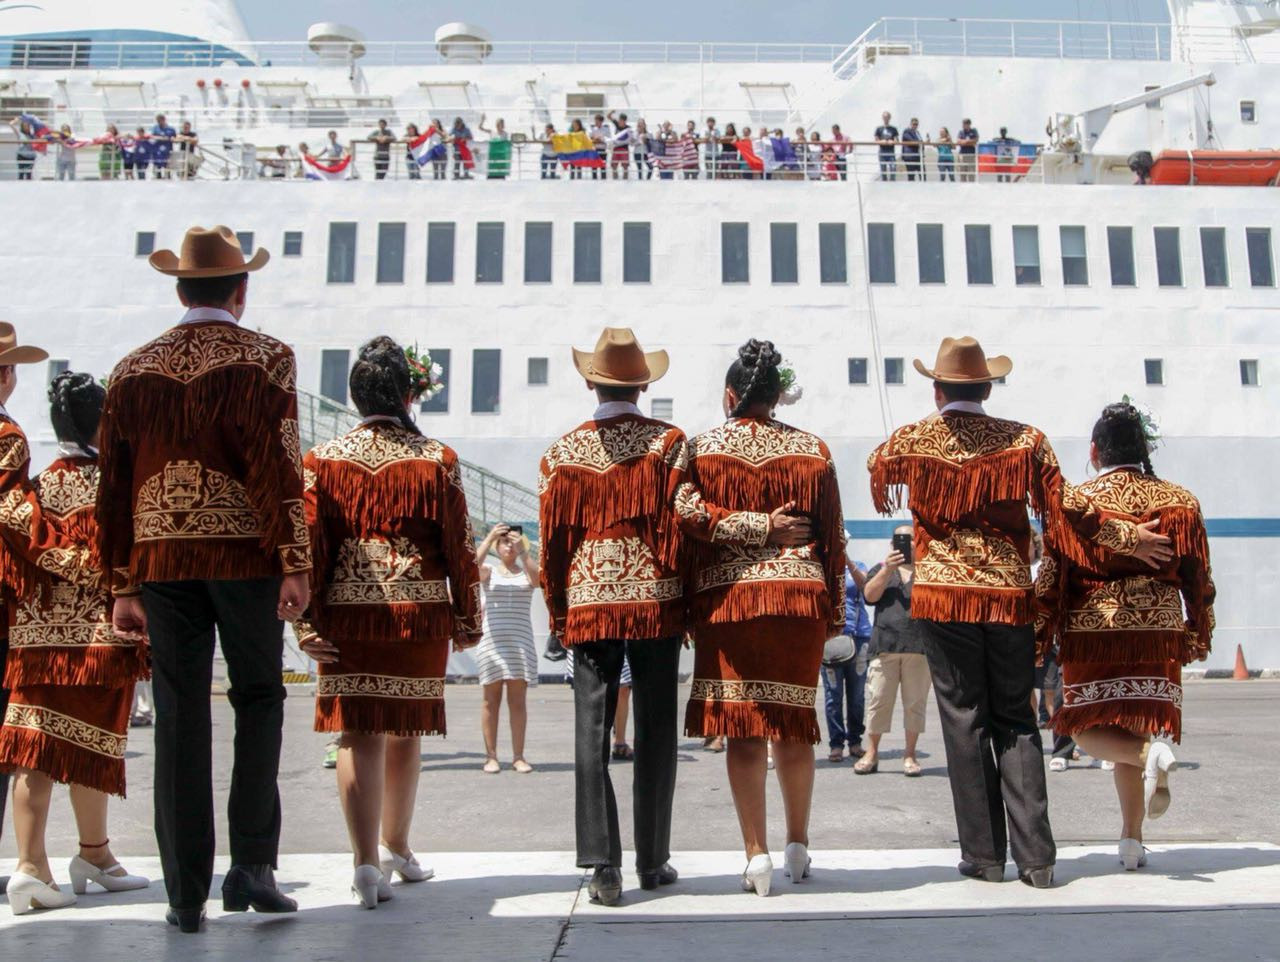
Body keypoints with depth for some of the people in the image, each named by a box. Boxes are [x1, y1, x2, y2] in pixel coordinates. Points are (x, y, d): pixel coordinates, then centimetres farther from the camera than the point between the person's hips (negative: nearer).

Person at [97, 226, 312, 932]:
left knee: (179, 721, 7)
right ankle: (251, 864, 6)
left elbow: (113, 483, 9)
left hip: (161, 559, 3)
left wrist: (124, 586, 13)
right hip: (245, 555, -3)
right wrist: (296, 564, -11)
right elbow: (277, 464, -12)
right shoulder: (264, 358, -2)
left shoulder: (133, 369, 10)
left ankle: (186, 893, 13)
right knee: (258, 701, 11)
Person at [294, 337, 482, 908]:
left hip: (346, 616, 0)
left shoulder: (322, 461, 3)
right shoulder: (437, 460, 0)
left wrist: (305, 623, 1)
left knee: (358, 735, 2)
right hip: (421, 613, 0)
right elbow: (460, 549, 1)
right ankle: (395, 846, 32)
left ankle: (367, 861, -8)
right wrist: (468, 620, 9)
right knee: (406, 731, 15)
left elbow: (307, 545, -1)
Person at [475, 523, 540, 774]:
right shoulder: (489, 571, 9)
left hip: (521, 641, 0)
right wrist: (489, 538, -21)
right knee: (491, 700, 2)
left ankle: (518, 756, 3)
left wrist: (522, 550, -22)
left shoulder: (526, 572, 10)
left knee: (518, 700, 0)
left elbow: (537, 577, -13)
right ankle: (491, 756, 6)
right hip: (491, 641, 0)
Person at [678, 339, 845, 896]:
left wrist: (759, 526, -8)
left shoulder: (702, 448, 2)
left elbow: (690, 511, -15)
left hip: (727, 598, -2)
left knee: (743, 726, 2)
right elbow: (832, 536, 7)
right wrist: (834, 612, 13)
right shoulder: (811, 450, 7)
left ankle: (757, 853, 2)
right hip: (800, 596, 2)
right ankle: (798, 847, 23)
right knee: (793, 722, 13)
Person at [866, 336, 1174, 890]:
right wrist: (1125, 537, 13)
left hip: (944, 595, -1)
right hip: (1011, 596, 2)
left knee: (964, 719, 5)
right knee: (1016, 721, 10)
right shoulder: (1025, 440, 2)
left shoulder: (911, 441, 1)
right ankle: (1035, 857, 8)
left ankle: (984, 854, 8)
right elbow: (1063, 507, 0)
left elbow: (877, 466, 23)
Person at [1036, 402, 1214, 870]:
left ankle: (1151, 751, -24)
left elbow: (1051, 577, -3)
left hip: (1091, 629, -3)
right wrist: (1199, 637, 20)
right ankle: (1131, 841, 9)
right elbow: (1198, 578, 9)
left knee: (1090, 729, 7)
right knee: (1137, 724, 10)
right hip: (1157, 630, 3)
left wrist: (1039, 639, 4)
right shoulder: (1179, 501, 5)